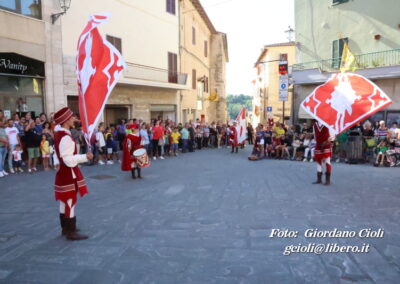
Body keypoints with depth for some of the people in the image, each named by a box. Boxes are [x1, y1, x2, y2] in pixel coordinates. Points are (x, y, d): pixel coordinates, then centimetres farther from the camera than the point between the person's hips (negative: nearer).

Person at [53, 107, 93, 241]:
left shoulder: (58, 134, 9)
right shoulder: (66, 137, -23)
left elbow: (58, 154, 17)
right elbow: (69, 160, -27)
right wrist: (85, 157, -21)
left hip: (63, 172, 10)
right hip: (69, 174, -10)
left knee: (65, 202, 18)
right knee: (70, 202, -1)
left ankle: (66, 228, 31)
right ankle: (71, 232, 9)